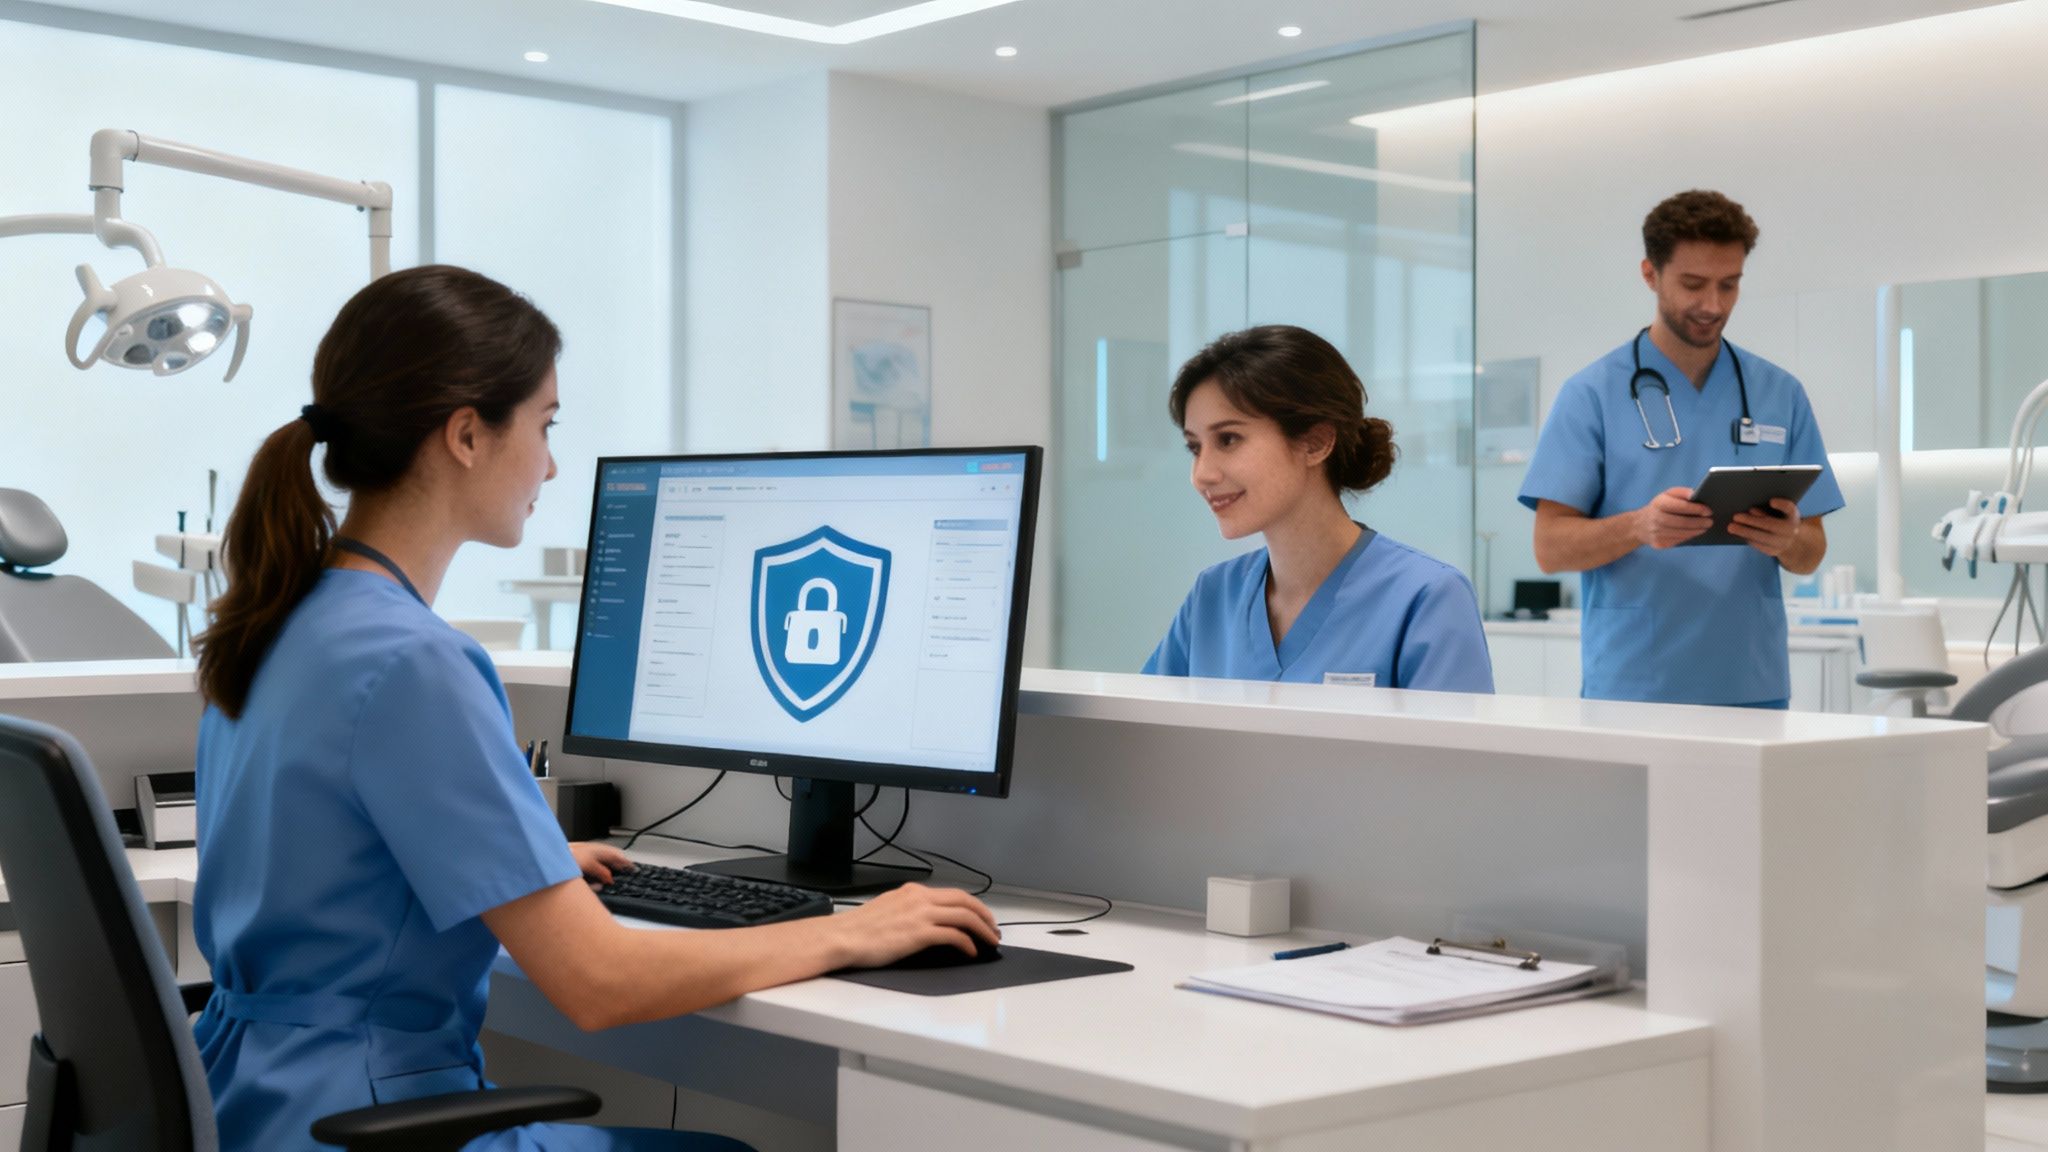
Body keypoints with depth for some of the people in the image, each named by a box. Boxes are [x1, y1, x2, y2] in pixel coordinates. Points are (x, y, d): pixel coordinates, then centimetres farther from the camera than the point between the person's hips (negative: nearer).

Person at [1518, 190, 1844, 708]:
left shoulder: (1781, 394, 7)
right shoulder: (1592, 393, -2)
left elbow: (1811, 553, 8)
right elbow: (1552, 547, -6)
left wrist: (1786, 540, -15)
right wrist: (1639, 526, -25)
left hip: (1752, 687, 3)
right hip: (1630, 688, -2)